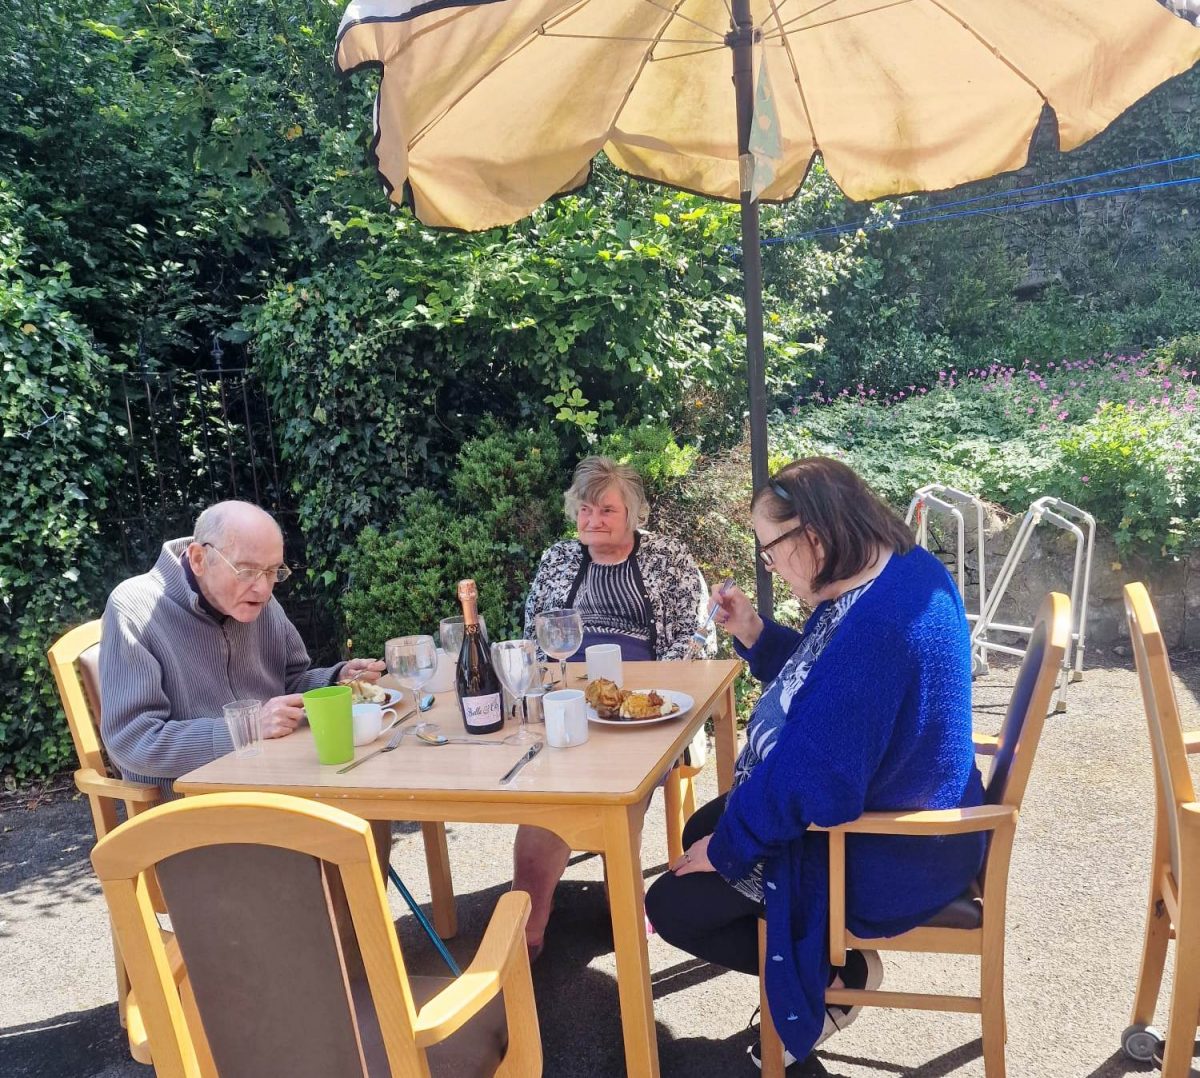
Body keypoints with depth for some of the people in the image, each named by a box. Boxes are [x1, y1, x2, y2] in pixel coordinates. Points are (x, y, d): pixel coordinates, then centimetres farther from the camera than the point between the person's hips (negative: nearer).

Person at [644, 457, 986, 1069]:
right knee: (701, 829, 19)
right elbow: (820, 684, 13)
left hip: (894, 854, -10)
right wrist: (755, 635, -1)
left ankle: (842, 973, 11)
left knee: (671, 905, -3)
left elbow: (810, 775, -29)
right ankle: (825, 956, 20)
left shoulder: (876, 625, -34)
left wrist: (727, 846, -14)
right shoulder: (901, 568, -1)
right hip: (891, 802, 10)